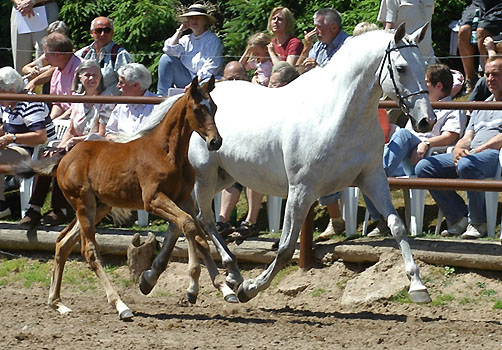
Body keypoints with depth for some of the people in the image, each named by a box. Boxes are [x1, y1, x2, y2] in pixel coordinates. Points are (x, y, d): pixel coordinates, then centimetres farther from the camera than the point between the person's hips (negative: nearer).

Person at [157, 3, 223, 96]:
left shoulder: (212, 40, 1)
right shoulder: (186, 39, 17)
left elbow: (210, 67, -10)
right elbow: (169, 50, 0)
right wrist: (180, 31, 6)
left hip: (204, 79, -5)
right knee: (166, 59, -9)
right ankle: (161, 96, -16)